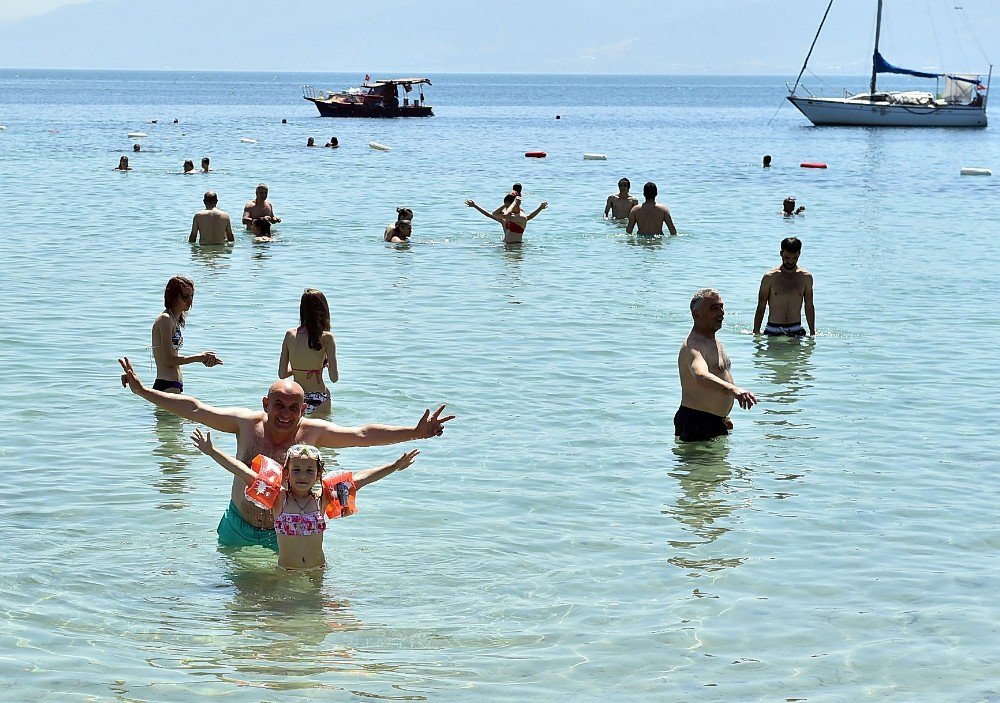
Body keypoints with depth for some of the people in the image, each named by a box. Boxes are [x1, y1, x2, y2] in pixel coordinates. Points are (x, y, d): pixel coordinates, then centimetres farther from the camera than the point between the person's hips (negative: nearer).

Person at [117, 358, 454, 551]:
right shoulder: (247, 423, -10)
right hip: (238, 526, 1)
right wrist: (142, 390, -6)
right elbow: (193, 409, -5)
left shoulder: (312, 432, -12)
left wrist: (415, 432, -18)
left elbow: (363, 434, -12)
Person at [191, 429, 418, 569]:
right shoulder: (279, 498, -1)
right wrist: (212, 451, -6)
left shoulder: (321, 500, 4)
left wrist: (395, 466, 9)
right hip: (285, 572, -1)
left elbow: (358, 479, 7)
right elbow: (243, 472, -4)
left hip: (317, 571, 1)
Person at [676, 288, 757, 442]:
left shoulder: (715, 342, 14)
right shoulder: (693, 346, -21)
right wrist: (734, 390, -57)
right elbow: (701, 377, -42)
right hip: (695, 424, -10)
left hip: (716, 422, 10)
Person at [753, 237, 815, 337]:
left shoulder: (806, 277, 5)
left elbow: (809, 307, 12)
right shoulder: (769, 277, -2)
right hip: (773, 331, -1)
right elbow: (761, 307, 3)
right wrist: (756, 333, 0)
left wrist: (812, 333, 10)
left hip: (796, 332, 1)